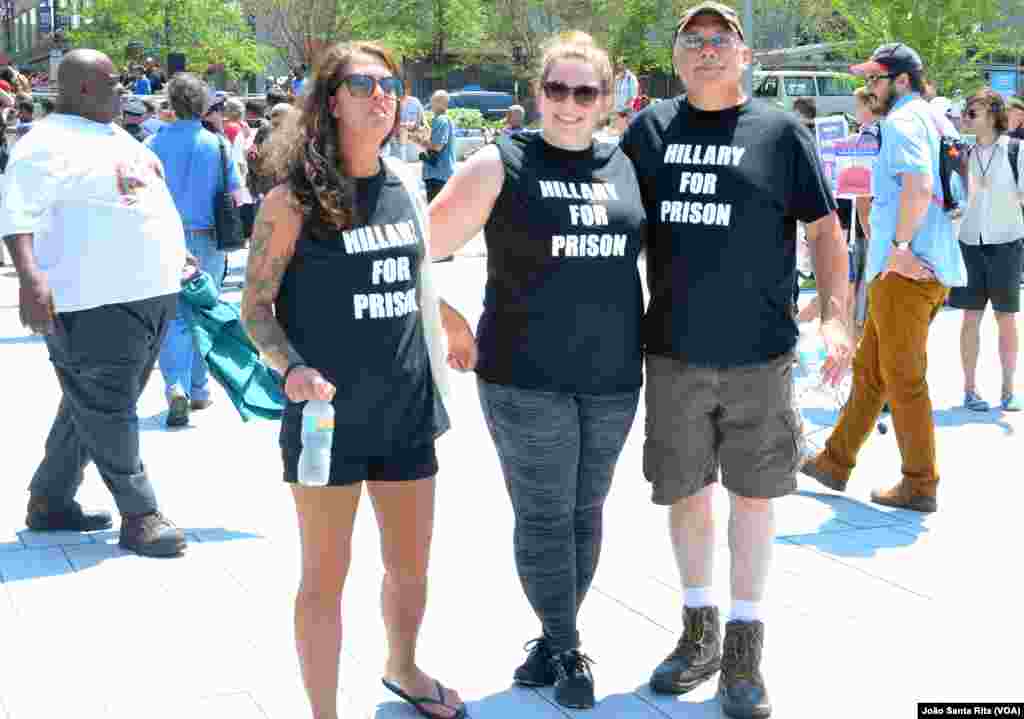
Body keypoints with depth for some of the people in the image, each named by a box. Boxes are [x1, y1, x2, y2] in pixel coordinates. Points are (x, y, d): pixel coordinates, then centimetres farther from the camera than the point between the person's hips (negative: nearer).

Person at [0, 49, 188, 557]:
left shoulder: (116, 134, 17)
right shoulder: (50, 144, -13)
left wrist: (175, 258, 30)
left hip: (149, 294, 10)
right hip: (96, 304, -10)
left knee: (94, 408, 16)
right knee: (107, 412, 0)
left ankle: (50, 501, 28)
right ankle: (140, 515, 6)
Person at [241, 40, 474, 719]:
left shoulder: (406, 184, 5)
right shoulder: (293, 199, -10)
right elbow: (255, 306, -8)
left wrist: (449, 323, 32)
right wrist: (292, 367, -24)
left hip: (407, 409, 5)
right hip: (328, 411, -5)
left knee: (412, 562, 18)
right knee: (326, 573, 5)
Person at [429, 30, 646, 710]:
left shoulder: (625, 166, 6)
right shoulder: (502, 164, -6)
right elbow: (422, 249, -7)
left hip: (612, 377, 4)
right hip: (527, 378, -4)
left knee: (586, 513, 12)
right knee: (544, 517, 1)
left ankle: (555, 637, 28)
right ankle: (566, 649, 17)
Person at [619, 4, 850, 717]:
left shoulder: (780, 130, -1)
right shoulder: (650, 129, 6)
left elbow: (825, 228, 1)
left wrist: (834, 317, -9)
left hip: (759, 355, -2)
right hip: (673, 351, 2)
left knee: (754, 492, 5)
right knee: (684, 489, 11)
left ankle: (744, 647, 17)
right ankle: (700, 631, 29)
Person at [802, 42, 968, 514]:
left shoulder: (901, 122, -10)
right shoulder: (931, 120, 19)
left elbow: (919, 183, -27)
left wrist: (900, 244, -22)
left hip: (905, 271, -10)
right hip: (931, 267, 10)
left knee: (904, 380, -2)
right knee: (869, 369, 16)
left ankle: (919, 485, 5)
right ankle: (835, 462, 26)